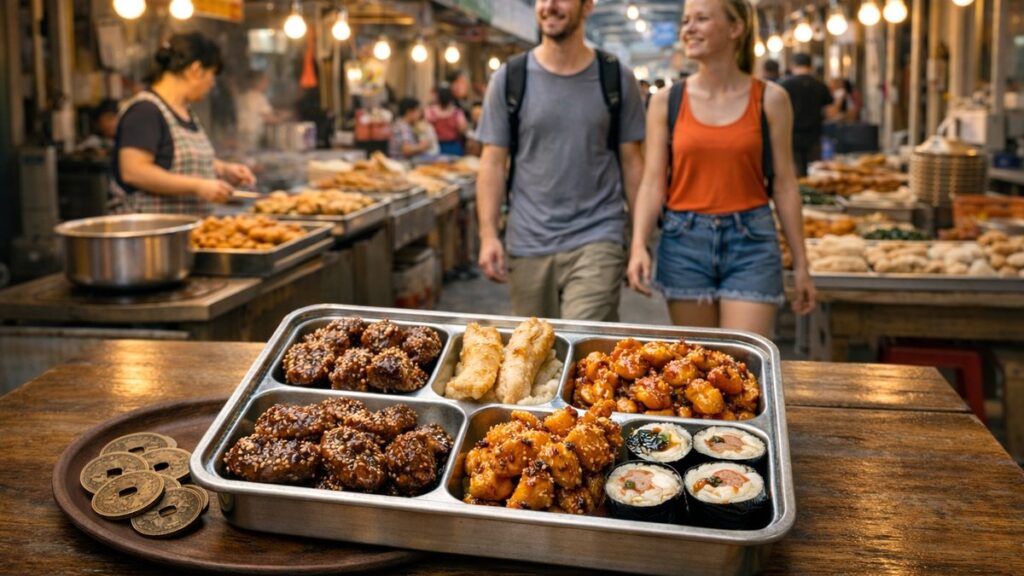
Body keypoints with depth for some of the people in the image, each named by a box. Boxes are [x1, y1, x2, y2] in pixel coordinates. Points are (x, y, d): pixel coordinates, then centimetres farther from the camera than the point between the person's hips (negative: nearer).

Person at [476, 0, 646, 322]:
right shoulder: (509, 78, 3)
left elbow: (632, 162, 5)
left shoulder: (617, 79, 3)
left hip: (596, 243, -1)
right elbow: (493, 163, 2)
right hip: (527, 246, 2)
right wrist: (488, 234, -8)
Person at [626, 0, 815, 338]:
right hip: (684, 242, 1)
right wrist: (639, 245, -15)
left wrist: (800, 264, 5)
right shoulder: (667, 101, 2)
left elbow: (784, 184, 3)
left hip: (750, 242, -1)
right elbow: (653, 182, 0)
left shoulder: (769, 99, 1)